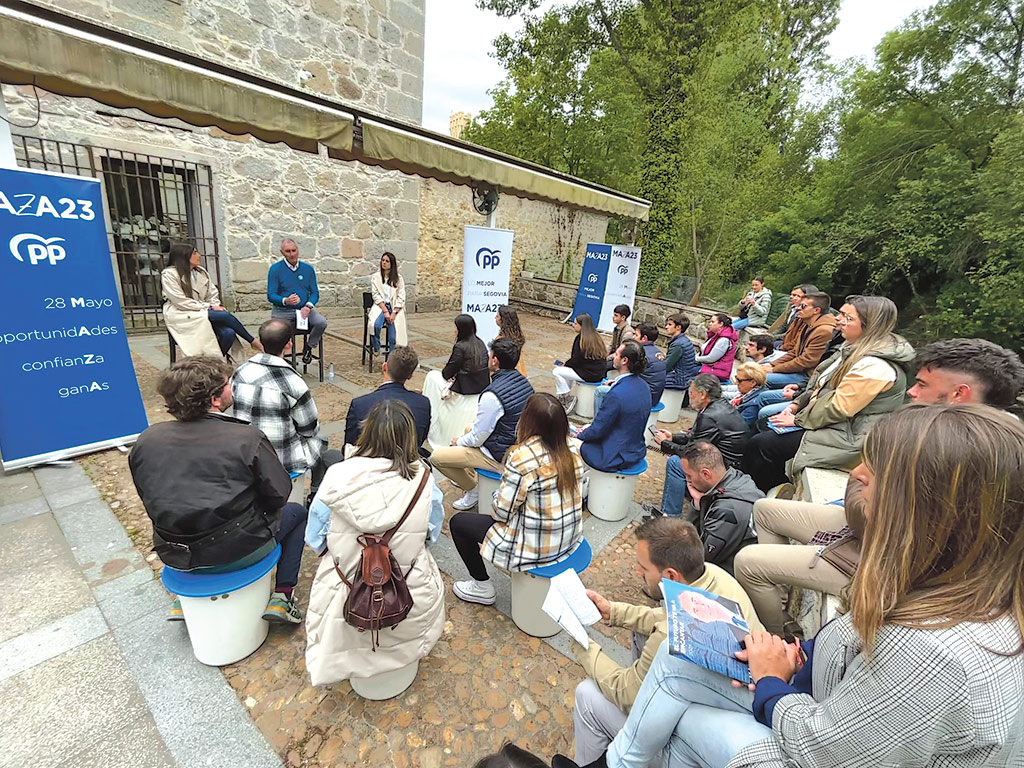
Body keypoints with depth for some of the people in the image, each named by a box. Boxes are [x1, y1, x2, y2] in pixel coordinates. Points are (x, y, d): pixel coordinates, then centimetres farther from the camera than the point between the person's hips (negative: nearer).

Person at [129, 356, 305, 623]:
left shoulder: (146, 440, -5)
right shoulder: (247, 438, -21)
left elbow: (150, 499, 7)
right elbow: (279, 493, -14)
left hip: (173, 555, 6)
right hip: (237, 553, -5)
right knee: (296, 512, 19)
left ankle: (183, 600, 35)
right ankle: (282, 596, 14)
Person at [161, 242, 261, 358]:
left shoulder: (201, 272, 13)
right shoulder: (169, 274, -6)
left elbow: (212, 294, 15)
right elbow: (181, 302, -13)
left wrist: (216, 306, -7)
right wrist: (209, 307, -16)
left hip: (202, 312, 5)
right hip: (182, 316, -5)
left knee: (228, 333, -26)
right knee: (225, 316, -28)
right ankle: (252, 341, -14)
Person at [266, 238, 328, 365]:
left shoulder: (308, 268, 6)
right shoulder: (275, 269, -2)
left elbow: (315, 293, 5)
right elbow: (270, 296, -6)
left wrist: (308, 306, -16)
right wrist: (285, 301, -27)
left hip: (304, 309, 1)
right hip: (283, 311, -1)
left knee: (321, 322, -26)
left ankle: (308, 348, -1)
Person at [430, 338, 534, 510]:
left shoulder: (492, 395, -29)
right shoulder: (522, 380, -3)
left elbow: (477, 438, -18)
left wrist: (459, 441, 3)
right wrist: (469, 433, 16)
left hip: (500, 458, -9)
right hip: (520, 446, 9)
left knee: (436, 456, -4)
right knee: (469, 428, 31)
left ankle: (473, 490, 12)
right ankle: (469, 477, 39)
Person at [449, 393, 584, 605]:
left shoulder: (522, 458, -27)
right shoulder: (571, 451, -7)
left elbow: (502, 513, -20)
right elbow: (571, 496, 5)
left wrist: (497, 497, 3)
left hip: (535, 548, -7)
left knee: (458, 522, 11)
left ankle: (482, 588, 23)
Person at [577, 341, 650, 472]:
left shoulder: (617, 394, -30)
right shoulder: (643, 386, -1)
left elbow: (597, 430, -19)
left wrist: (581, 434, 1)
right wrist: (589, 428, 11)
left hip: (616, 458, -8)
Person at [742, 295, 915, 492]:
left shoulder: (874, 366, -24)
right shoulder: (855, 348, 9)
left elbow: (839, 408, -24)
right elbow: (822, 383, 14)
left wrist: (798, 420, -14)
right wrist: (796, 405, 3)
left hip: (848, 437, -10)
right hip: (831, 424, 11)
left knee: (760, 444, -18)